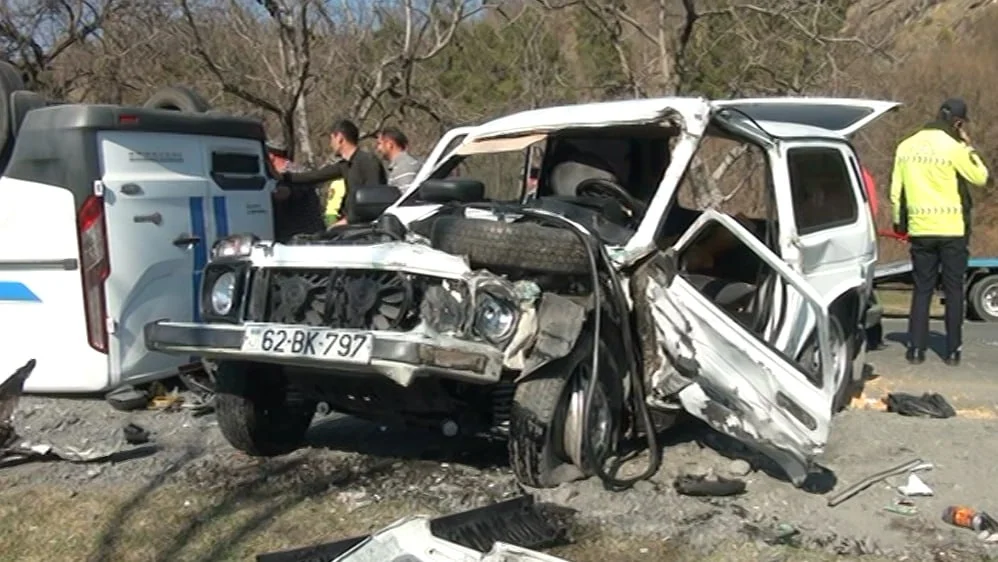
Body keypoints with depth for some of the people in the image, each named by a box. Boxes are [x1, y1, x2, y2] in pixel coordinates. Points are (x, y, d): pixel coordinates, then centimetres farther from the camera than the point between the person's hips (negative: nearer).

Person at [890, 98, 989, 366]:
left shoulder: (906, 147, 5)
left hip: (920, 229, 4)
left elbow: (895, 192, 6)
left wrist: (899, 223, 15)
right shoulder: (953, 147, -10)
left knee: (922, 288, 9)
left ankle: (915, 348, 6)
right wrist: (968, 146, 7)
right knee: (953, 290, 5)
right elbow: (980, 177, 0)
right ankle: (953, 350, 7)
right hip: (952, 229, -4)